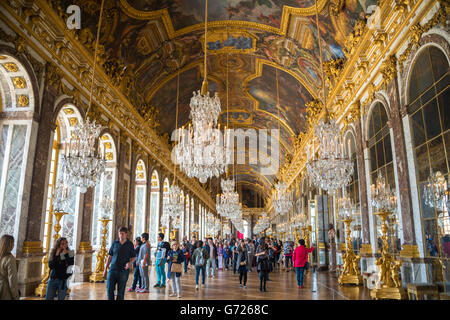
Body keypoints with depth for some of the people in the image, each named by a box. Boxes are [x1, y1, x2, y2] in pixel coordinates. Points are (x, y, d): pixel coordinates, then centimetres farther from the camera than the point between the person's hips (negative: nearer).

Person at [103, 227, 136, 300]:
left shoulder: (130, 244, 0)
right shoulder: (114, 243, 4)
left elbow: (133, 257, 6)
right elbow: (110, 256, 9)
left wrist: (130, 263, -15)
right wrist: (105, 269, 6)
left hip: (123, 271, -1)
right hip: (112, 269, 2)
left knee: (121, 291, 3)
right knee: (109, 289, -3)